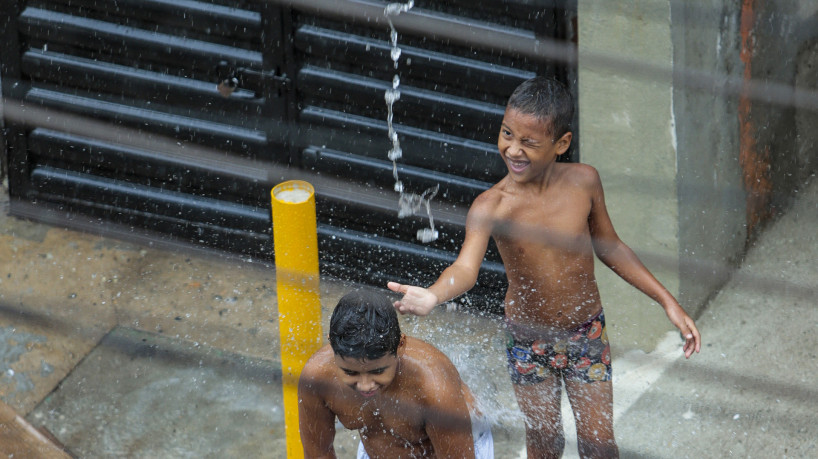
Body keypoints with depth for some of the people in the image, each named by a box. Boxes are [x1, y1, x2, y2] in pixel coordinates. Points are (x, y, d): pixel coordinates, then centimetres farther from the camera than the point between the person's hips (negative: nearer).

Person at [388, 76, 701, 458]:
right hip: (528, 341, -2)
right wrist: (431, 296, -63)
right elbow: (467, 266, -40)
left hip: (586, 335, 2)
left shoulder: (583, 182, -13)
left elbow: (610, 249, 3)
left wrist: (668, 302, 3)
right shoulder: (491, 207, -23)